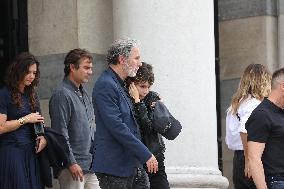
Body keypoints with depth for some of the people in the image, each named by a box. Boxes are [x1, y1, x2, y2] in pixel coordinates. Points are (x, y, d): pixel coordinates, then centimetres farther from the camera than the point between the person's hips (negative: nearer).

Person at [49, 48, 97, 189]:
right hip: (73, 167, -8)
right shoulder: (62, 94, -11)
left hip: (90, 165, 8)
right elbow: (61, 133, -16)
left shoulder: (83, 93, 17)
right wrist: (71, 163, -18)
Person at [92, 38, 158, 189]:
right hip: (114, 166, -9)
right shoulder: (105, 85, -15)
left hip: (132, 164, 9)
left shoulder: (121, 85, 16)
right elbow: (116, 127, -21)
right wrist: (146, 155, -19)